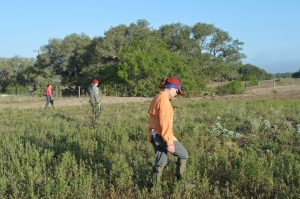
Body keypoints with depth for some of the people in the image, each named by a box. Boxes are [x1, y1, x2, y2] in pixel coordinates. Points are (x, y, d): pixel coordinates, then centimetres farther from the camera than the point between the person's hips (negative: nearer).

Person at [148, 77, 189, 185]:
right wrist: (169, 142, -22)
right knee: (184, 155, 9)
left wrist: (151, 136, 22)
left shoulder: (156, 98, 11)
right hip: (163, 136, -9)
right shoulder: (164, 100, -19)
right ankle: (180, 180, 16)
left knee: (160, 162, 14)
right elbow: (164, 123, -23)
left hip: (155, 135, 9)